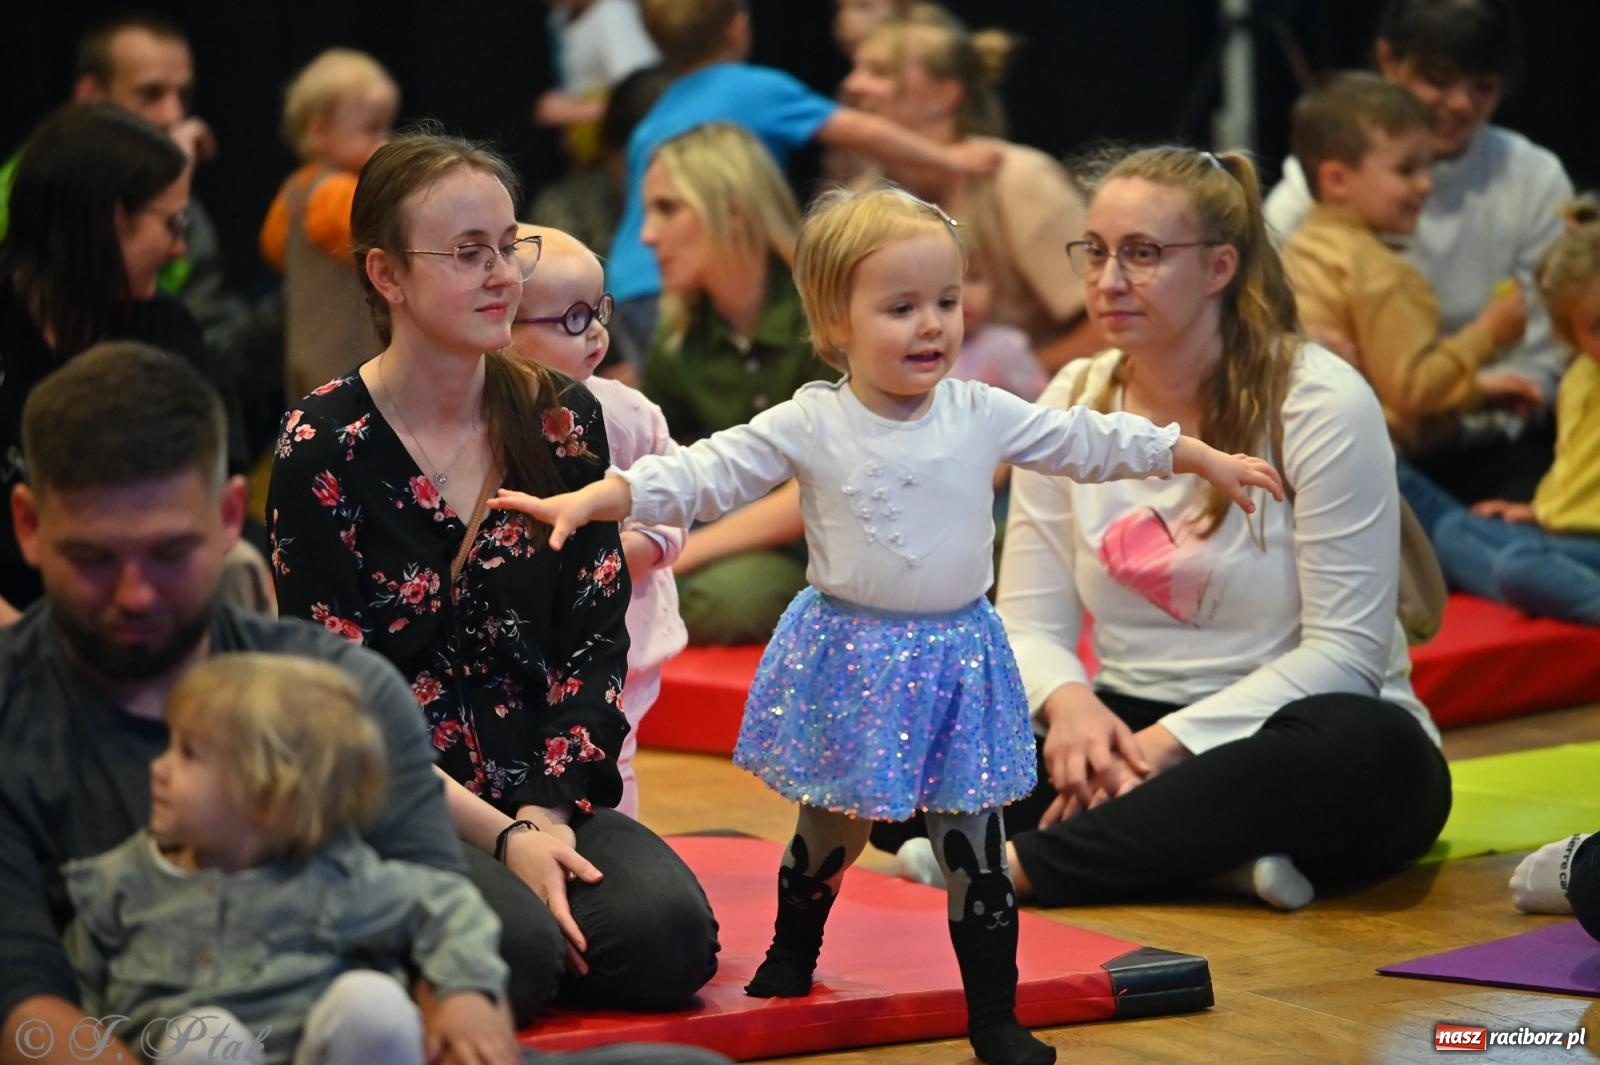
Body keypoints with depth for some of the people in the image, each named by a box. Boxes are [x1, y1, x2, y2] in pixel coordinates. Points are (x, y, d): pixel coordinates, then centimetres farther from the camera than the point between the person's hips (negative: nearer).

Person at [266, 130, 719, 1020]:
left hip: (547, 789, 4)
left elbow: (596, 640, 4)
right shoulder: (323, 449, -8)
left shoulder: (562, 420, 6)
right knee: (518, 953, -32)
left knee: (671, 938, -25)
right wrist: (501, 837, -18)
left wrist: (550, 812, -12)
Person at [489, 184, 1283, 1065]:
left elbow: (1090, 440, 9)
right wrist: (593, 500, -22)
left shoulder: (984, 415, -1)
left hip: (957, 657, 1)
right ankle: (792, 956, 40)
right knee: (832, 825, 13)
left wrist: (1203, 459, 14)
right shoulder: (807, 427, -8)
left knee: (973, 843, 3)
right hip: (848, 656, -1)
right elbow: (703, 473, -11)